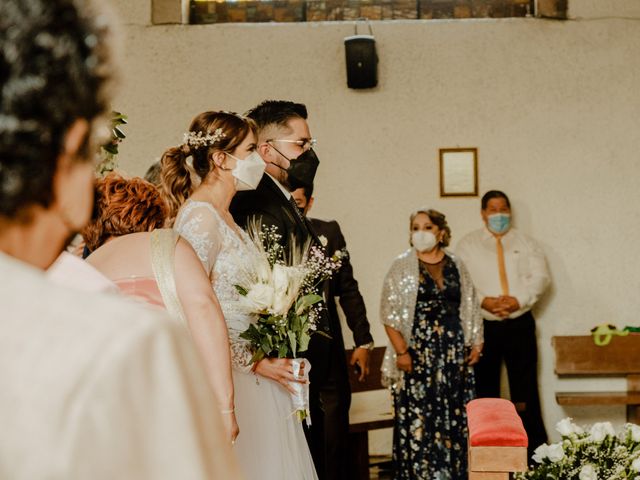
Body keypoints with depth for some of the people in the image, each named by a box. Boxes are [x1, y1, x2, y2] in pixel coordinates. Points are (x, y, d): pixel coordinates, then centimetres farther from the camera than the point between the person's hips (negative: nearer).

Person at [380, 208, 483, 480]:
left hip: (455, 352, 3)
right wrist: (401, 351, -12)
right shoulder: (402, 267, -1)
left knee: (455, 414, 4)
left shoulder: (456, 266, 10)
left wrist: (476, 344, 6)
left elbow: (470, 309, 15)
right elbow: (390, 313, -5)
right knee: (417, 415, -4)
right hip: (418, 352, -3)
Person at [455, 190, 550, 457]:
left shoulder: (526, 243, 11)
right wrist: (483, 301, -17)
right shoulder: (468, 245, 8)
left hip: (520, 324, 0)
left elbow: (540, 277, 1)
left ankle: (535, 451, 8)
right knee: (485, 391, 6)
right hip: (483, 327, 0)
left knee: (525, 390, 1)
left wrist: (519, 300, -15)